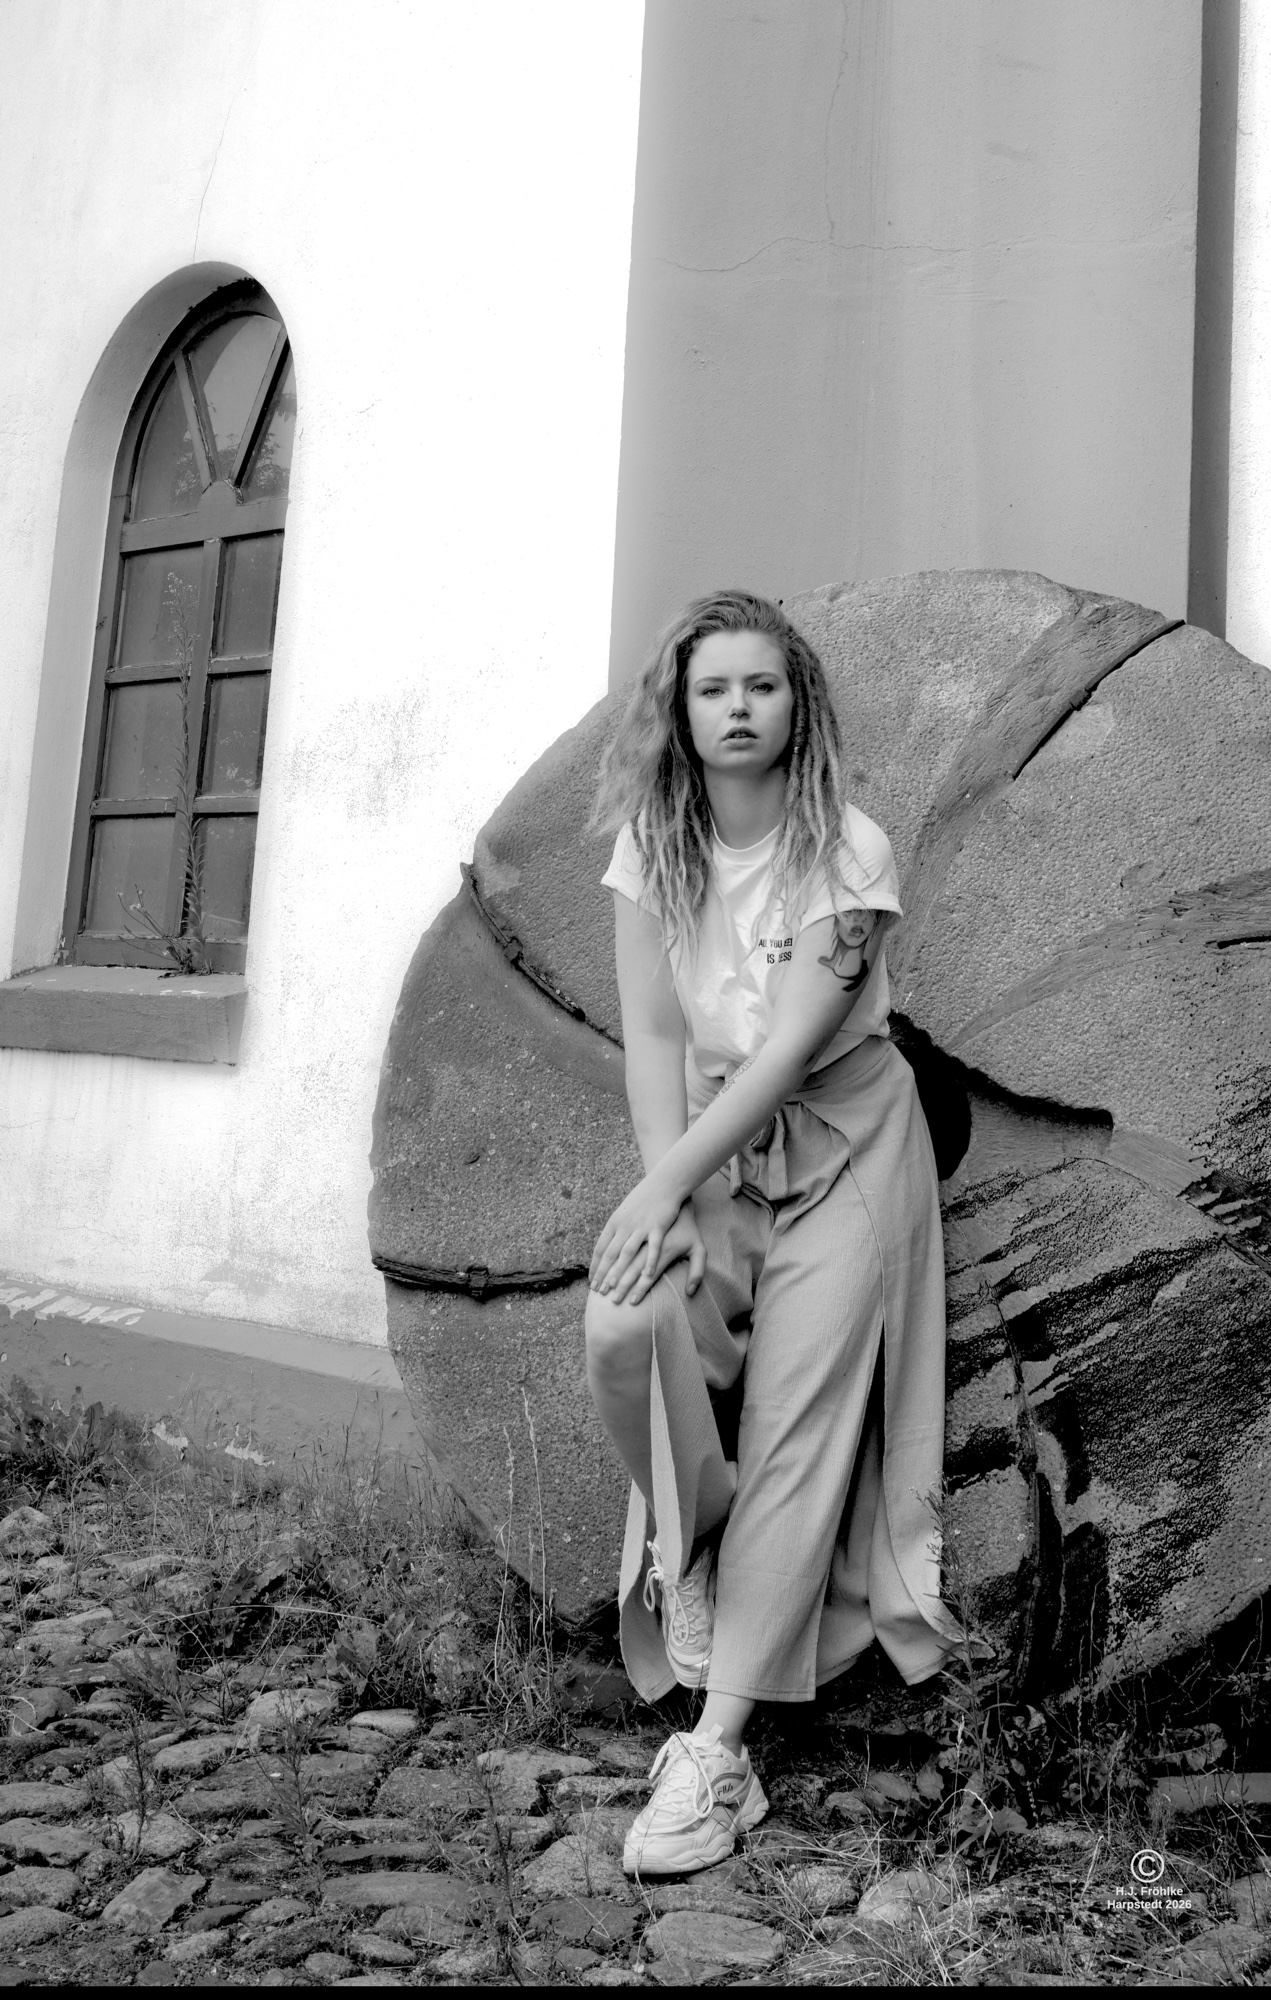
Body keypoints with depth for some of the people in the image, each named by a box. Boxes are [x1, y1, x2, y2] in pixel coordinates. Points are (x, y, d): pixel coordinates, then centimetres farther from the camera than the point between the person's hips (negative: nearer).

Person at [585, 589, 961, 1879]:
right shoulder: (652, 846, -2)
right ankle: (694, 1564, 6)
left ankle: (717, 1755, 0)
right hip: (713, 1147, 3)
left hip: (841, 1149, -3)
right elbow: (650, 1034, -8)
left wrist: (662, 1190, -26)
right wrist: (685, 1210, -18)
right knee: (623, 1326, -23)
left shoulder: (850, 852, -15)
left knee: (797, 1430, -7)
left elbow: (791, 1047, -21)